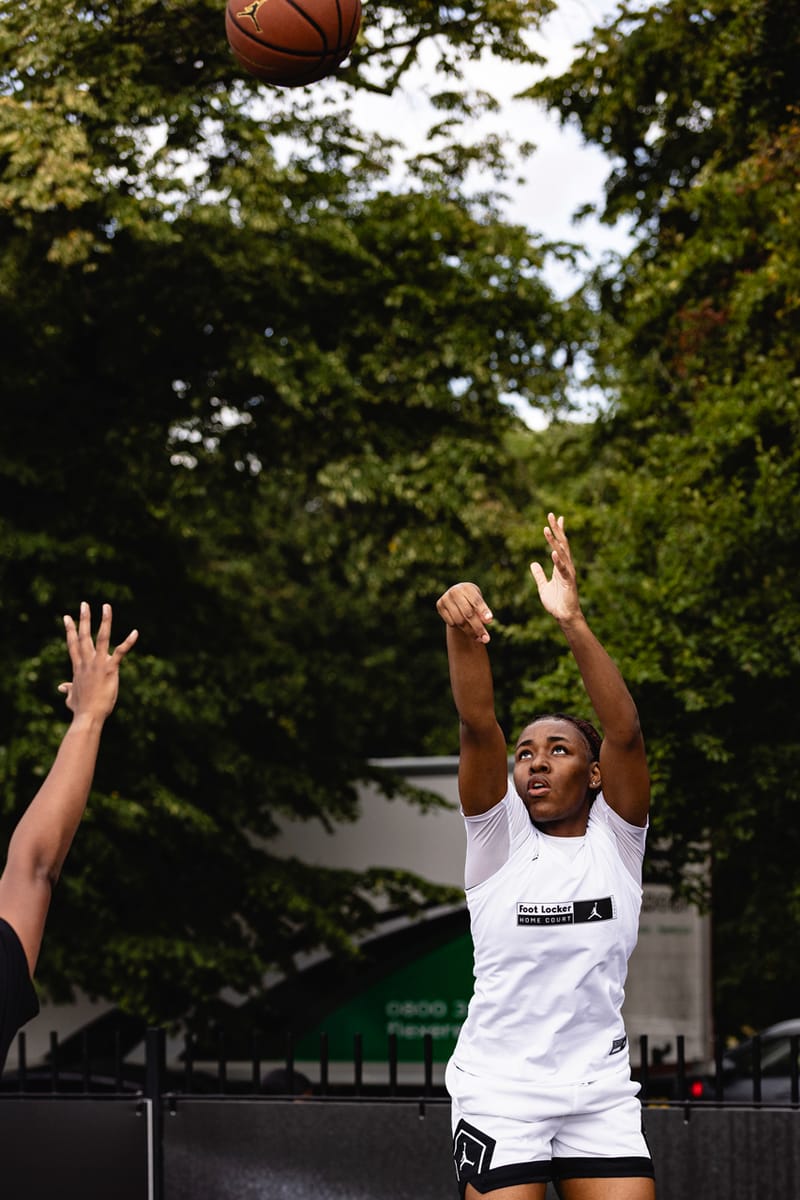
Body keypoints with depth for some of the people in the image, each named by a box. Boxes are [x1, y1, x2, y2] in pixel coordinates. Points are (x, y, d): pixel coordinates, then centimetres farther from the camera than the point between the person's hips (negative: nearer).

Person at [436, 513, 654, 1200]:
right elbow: (478, 725, -12)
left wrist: (573, 623, -24)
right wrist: (462, 630, -29)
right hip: (497, 1092, -1)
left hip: (601, 1095, 1)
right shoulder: (499, 835, 3)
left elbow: (625, 732, -12)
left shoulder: (616, 838, 4)